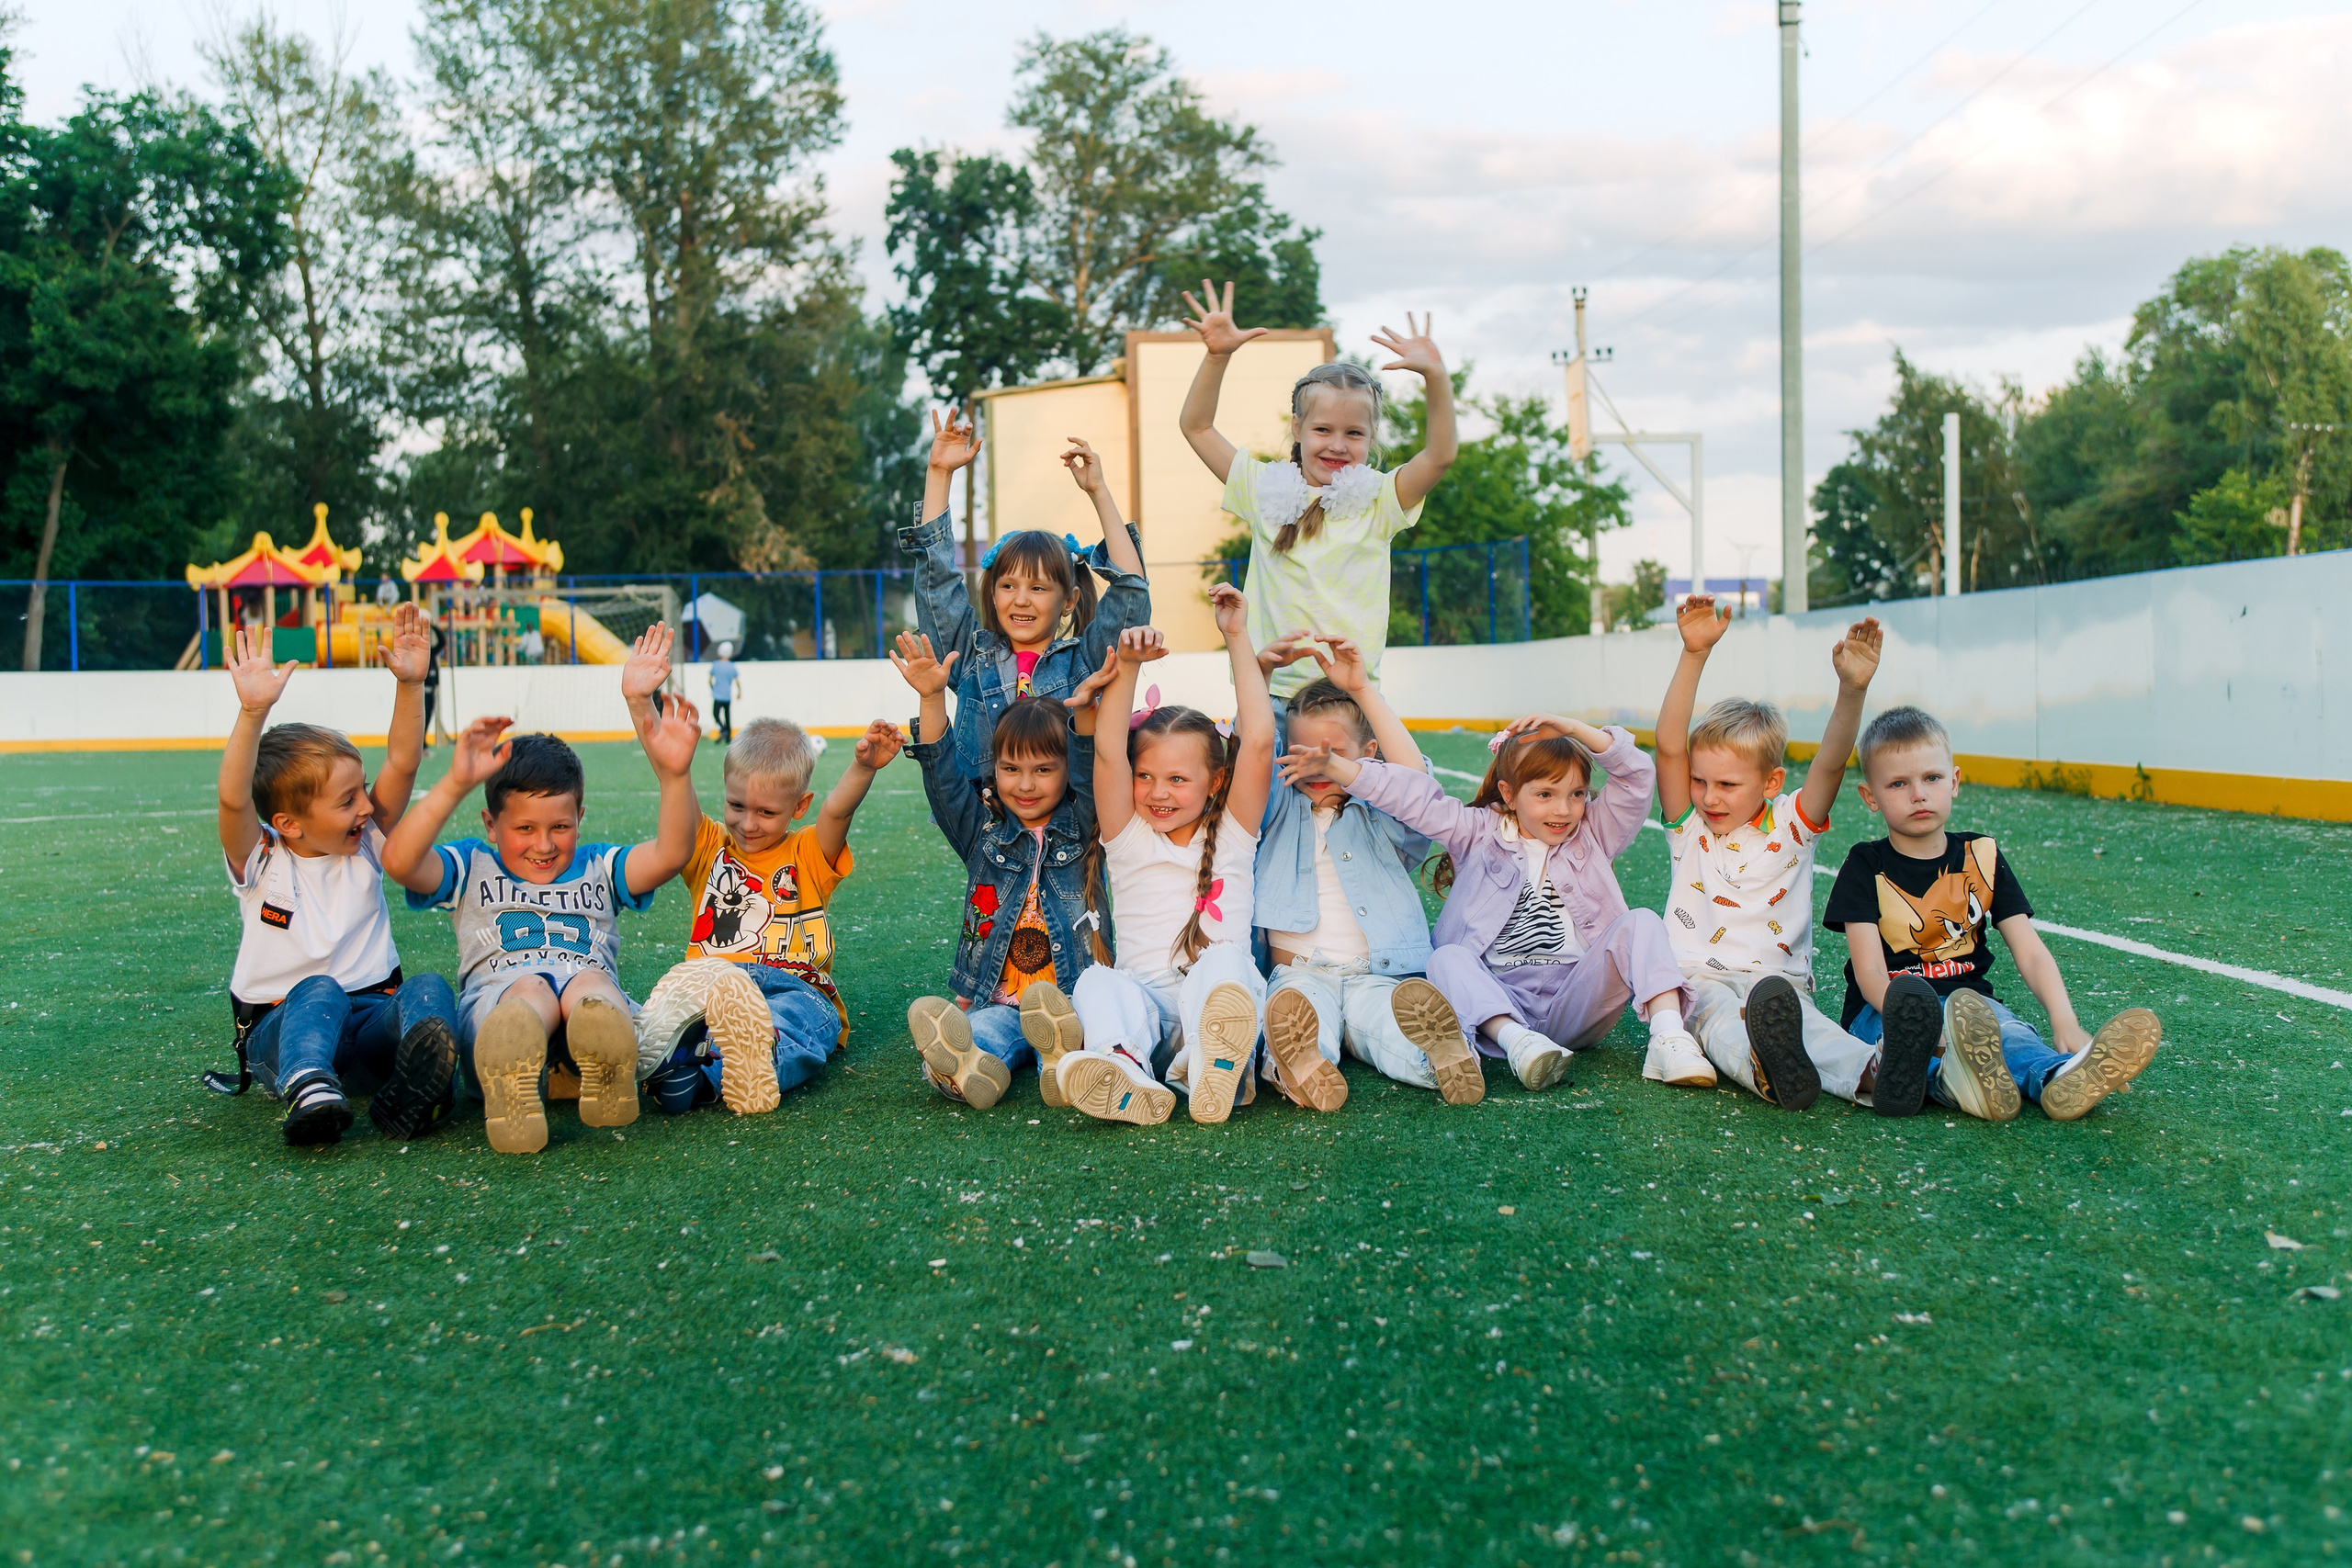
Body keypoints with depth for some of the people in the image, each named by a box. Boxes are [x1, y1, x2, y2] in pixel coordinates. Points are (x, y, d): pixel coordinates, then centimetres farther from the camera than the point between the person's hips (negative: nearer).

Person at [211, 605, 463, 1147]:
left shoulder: (365, 847, 9)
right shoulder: (261, 861, -1)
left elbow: (402, 764, -1)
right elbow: (234, 799, -21)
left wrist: (410, 684, -14)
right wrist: (253, 713, -35)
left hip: (370, 1019, 3)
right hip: (279, 1029, -3)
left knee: (427, 990, -29)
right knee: (319, 992, -36)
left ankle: (409, 1092, -58)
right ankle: (306, 1089, -65)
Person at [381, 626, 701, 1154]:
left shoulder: (599, 868, 27)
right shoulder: (473, 868, 25)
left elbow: (669, 854, 6)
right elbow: (399, 861, 3)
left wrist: (674, 775, -12)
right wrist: (455, 784, -8)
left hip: (594, 989, 1)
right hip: (495, 999, -1)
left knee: (589, 984, -36)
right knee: (528, 987, -36)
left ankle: (603, 1075, -70)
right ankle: (511, 1088, -71)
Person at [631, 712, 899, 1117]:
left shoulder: (808, 856, 17)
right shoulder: (709, 849, 23)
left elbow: (837, 810, -4)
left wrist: (861, 768, -25)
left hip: (794, 988, -2)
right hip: (709, 982, 2)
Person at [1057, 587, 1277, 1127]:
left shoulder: (1231, 834, 12)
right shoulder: (1127, 838, 15)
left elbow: (1258, 741, 1)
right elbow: (1107, 752, 0)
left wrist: (1238, 640, 4)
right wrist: (1126, 666, -8)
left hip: (1222, 1001, -1)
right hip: (1145, 1005, 1)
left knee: (1223, 965, -33)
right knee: (1098, 983, -29)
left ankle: (1215, 1067, -61)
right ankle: (1126, 1072, -59)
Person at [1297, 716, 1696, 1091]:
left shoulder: (1593, 836, 16)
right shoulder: (1480, 834, 12)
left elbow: (1637, 775, 5)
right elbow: (1414, 798, 1)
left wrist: (1572, 728, -2)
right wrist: (1333, 767, -9)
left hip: (1577, 1003, 1)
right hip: (1500, 999, -1)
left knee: (1641, 923, -18)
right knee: (1446, 959, -28)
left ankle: (1668, 1037, -37)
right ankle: (1515, 1040, -50)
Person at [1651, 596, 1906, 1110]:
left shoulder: (1791, 826, 9)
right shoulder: (1689, 827, 9)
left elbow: (1831, 763, -8)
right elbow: (1669, 747, -6)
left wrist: (1852, 689, -26)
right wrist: (1694, 654, -17)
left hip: (1778, 976, 0)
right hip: (1698, 976, 0)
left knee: (1792, 1010, -36)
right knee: (1718, 1014, -37)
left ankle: (1873, 1072, -66)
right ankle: (1766, 1070, -71)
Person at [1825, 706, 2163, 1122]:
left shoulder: (1982, 858, 9)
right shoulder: (1866, 868, 0)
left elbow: (2031, 954, 1)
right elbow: (1870, 972, -11)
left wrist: (2065, 1022, -19)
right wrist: (1915, 1024, -32)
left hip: (1973, 1001, 2)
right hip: (1884, 1009, -2)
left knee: (2004, 1025, -33)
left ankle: (2059, 1078, -65)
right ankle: (1950, 1075, -70)